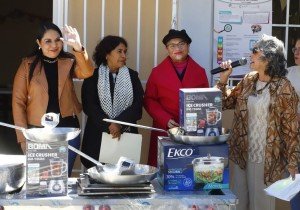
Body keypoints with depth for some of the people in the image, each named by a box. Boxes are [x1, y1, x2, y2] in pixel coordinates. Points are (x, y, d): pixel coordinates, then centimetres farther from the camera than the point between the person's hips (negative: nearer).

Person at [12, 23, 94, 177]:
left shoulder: (69, 62, 2)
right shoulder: (28, 65, -1)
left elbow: (87, 73, -19)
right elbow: (18, 102, -2)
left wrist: (78, 48, -36)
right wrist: (23, 136, -8)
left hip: (68, 129, 1)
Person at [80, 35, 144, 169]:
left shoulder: (132, 76, 10)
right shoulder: (93, 76, 5)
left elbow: (137, 106, 0)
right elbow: (89, 106, -6)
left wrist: (119, 124, -15)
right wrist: (109, 125, -17)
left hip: (126, 135, 1)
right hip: (98, 136, -1)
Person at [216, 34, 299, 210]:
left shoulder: (283, 88, -13)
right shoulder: (248, 80, 5)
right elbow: (226, 102, 15)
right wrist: (224, 79, 0)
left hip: (267, 157, -6)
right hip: (242, 152, 6)